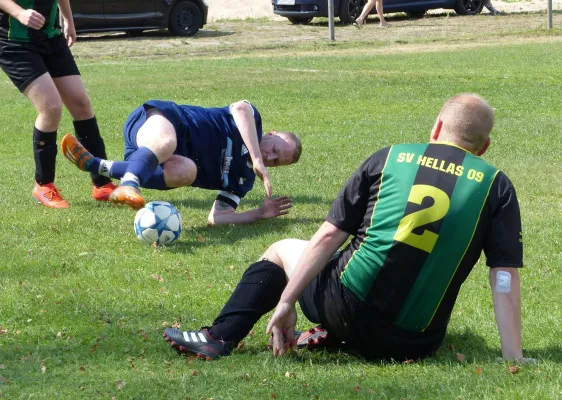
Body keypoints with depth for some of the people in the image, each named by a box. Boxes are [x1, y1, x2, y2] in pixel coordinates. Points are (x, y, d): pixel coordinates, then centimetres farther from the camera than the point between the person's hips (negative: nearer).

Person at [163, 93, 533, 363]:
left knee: (282, 250, 28)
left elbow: (328, 237, 1)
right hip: (416, 343, 0)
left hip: (350, 309, 0)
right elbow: (506, 277, -4)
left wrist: (286, 302, 4)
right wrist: (513, 357, -5)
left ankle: (220, 338, 15)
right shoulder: (496, 186, 2)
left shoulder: (390, 158, 4)